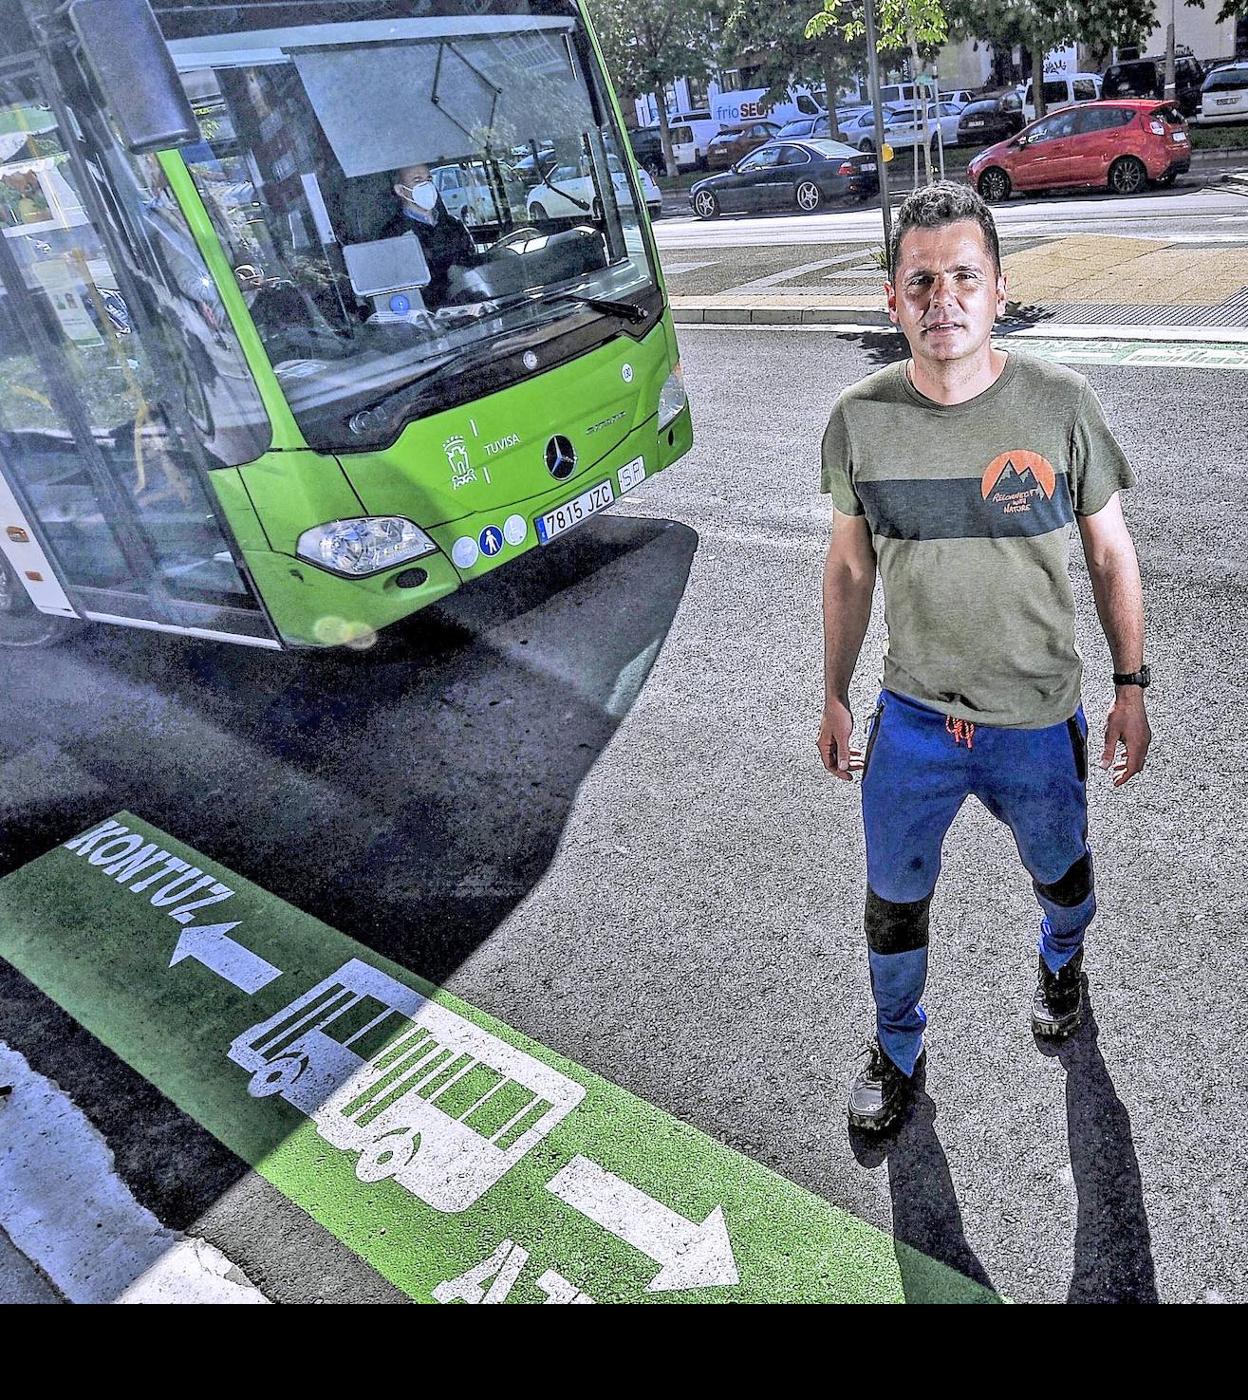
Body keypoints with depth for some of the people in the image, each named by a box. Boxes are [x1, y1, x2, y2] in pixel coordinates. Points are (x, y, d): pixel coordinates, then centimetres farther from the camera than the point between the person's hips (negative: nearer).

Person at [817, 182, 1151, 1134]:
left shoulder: (1061, 406, -13)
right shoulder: (860, 419, -9)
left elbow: (1111, 553, -1)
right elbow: (850, 569, 2)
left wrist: (1131, 689, 0)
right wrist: (836, 700, 6)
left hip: (1040, 721, 0)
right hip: (911, 720, 1)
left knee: (1060, 874, 25)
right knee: (895, 901, 15)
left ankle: (1061, 961, 62)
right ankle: (899, 1048, 44)